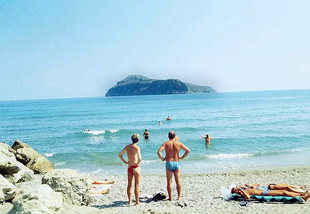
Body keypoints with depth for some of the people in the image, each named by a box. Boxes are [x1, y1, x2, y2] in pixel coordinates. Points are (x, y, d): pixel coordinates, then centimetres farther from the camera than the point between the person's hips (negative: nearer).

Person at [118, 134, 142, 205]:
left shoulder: (127, 146, 3)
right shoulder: (137, 147, -15)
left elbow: (120, 155, 10)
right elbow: (140, 158, -26)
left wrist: (125, 162, 11)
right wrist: (138, 163, -8)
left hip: (129, 167, 5)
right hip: (136, 167, -5)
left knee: (129, 184, 14)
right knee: (137, 185, 4)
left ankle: (129, 200, 22)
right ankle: (137, 201, 9)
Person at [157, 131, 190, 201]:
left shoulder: (166, 143, -3)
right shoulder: (179, 143, 1)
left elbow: (159, 151, -17)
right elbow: (188, 150, 1)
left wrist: (162, 158, -3)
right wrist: (182, 157, 7)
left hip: (168, 163, -1)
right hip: (176, 163, 1)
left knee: (169, 182, 7)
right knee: (178, 181, 13)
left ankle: (170, 197, 11)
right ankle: (179, 197, 18)